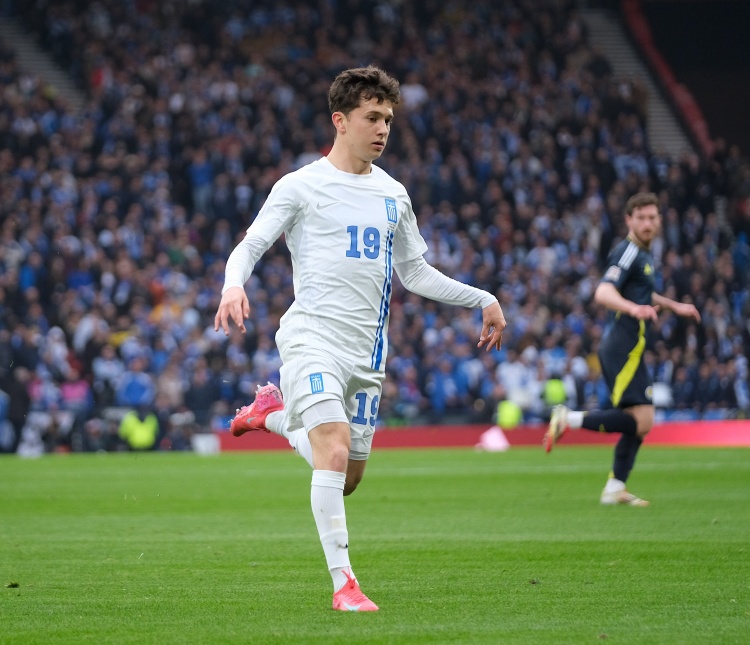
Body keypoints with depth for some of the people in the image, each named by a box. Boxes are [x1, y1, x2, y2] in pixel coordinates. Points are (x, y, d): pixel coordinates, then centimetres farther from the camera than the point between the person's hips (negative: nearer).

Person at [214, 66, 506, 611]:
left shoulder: (393, 194, 15)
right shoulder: (302, 186, -1)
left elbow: (415, 273, 24)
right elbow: (249, 246, -4)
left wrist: (483, 299, 19)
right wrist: (234, 285, -25)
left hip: (367, 350, 6)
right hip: (313, 337, -6)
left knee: (347, 480, 9)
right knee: (335, 454, -23)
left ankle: (277, 412, 36)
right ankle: (343, 582, -18)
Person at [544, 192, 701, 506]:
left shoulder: (644, 254, 19)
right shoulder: (628, 252, -12)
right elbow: (603, 293, -26)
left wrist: (673, 306, 38)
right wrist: (634, 308, -42)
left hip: (626, 348, 10)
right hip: (624, 347, -10)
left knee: (640, 422, 11)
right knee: (640, 421, -17)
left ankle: (615, 489, 14)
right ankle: (569, 419, -12)